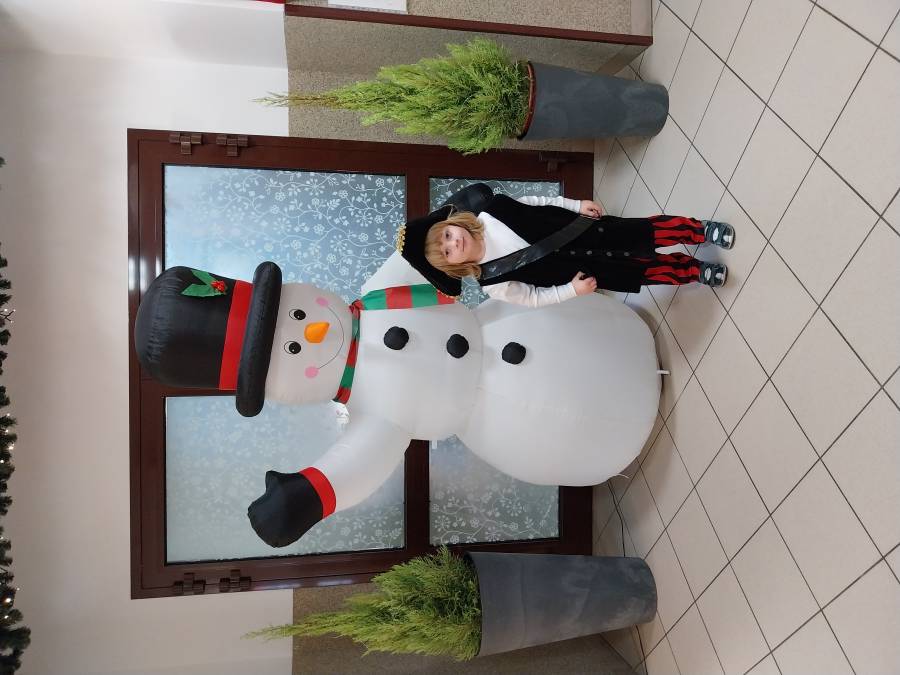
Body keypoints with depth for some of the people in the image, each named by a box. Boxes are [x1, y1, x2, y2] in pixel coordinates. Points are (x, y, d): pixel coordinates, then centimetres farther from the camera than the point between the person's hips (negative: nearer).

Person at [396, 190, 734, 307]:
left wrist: (577, 204, -1)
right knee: (644, 270, 2)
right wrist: (572, 289, -16)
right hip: (586, 270, -1)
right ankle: (695, 271, 28)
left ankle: (701, 230, 24)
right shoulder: (493, 284, -17)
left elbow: (537, 203, 2)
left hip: (589, 233, 2)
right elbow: (533, 297, -7)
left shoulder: (489, 211, -12)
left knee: (648, 232, -1)